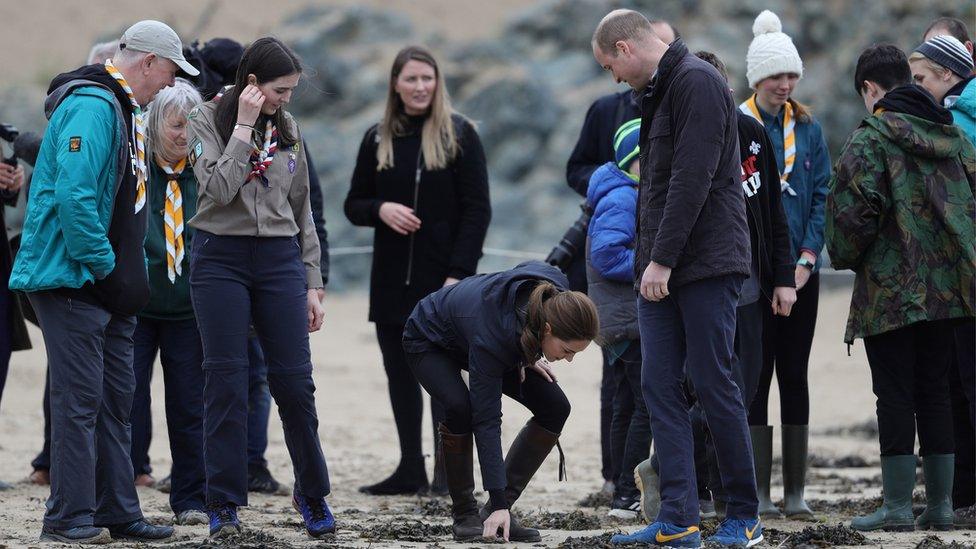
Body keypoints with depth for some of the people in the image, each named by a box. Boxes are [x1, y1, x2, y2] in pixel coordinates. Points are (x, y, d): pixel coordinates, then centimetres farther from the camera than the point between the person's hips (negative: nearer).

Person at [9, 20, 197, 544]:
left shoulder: (122, 108, 16)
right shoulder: (92, 107, -17)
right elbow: (74, 196, -26)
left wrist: (127, 273, 15)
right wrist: (103, 265, -20)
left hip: (109, 284, 10)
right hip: (72, 279, -10)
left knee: (114, 399, 11)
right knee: (80, 398, -8)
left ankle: (117, 512, 16)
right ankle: (70, 516, -4)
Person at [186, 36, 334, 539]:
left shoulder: (287, 128, 10)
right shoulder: (207, 121, -3)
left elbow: (301, 210, 15)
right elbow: (219, 188, -18)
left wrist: (311, 284, 12)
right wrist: (244, 126, -16)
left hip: (280, 259, 3)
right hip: (220, 259, -3)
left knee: (294, 380, 0)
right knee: (226, 382, -3)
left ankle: (312, 495, 16)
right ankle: (224, 505, 3)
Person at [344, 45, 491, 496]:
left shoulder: (458, 134, -2)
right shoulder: (378, 139, 10)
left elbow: (477, 209, -5)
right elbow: (354, 205, 14)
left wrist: (458, 273, -13)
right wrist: (381, 210, -10)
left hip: (442, 278, -5)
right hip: (391, 281, 5)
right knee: (400, 375, 6)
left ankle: (447, 472, -4)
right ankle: (410, 470, 13)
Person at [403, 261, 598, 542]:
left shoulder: (556, 294, -30)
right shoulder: (491, 338, -44)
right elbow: (487, 421, -40)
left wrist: (527, 357, -9)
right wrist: (499, 503, -41)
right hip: (430, 341, -6)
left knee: (554, 407, -11)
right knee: (460, 408, -35)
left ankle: (496, 510, -3)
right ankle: (464, 514, -14)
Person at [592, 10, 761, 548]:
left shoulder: (698, 82, -11)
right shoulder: (656, 92, 18)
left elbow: (693, 178, -18)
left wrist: (663, 259, -19)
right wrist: (646, 259, 13)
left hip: (706, 264, -9)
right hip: (658, 271, 9)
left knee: (714, 387, -4)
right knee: (660, 388, 2)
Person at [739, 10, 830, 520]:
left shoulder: (807, 128, 9)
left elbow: (822, 195, 6)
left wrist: (807, 258, -6)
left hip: (800, 273, 4)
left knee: (794, 376, 5)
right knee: (757, 375, -2)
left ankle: (796, 491, 9)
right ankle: (757, 492, 2)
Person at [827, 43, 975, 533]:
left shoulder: (870, 138, -8)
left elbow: (854, 209, -16)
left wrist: (845, 256, 2)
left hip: (890, 289, -6)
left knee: (895, 396, -2)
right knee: (934, 394, 11)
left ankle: (897, 506, -3)